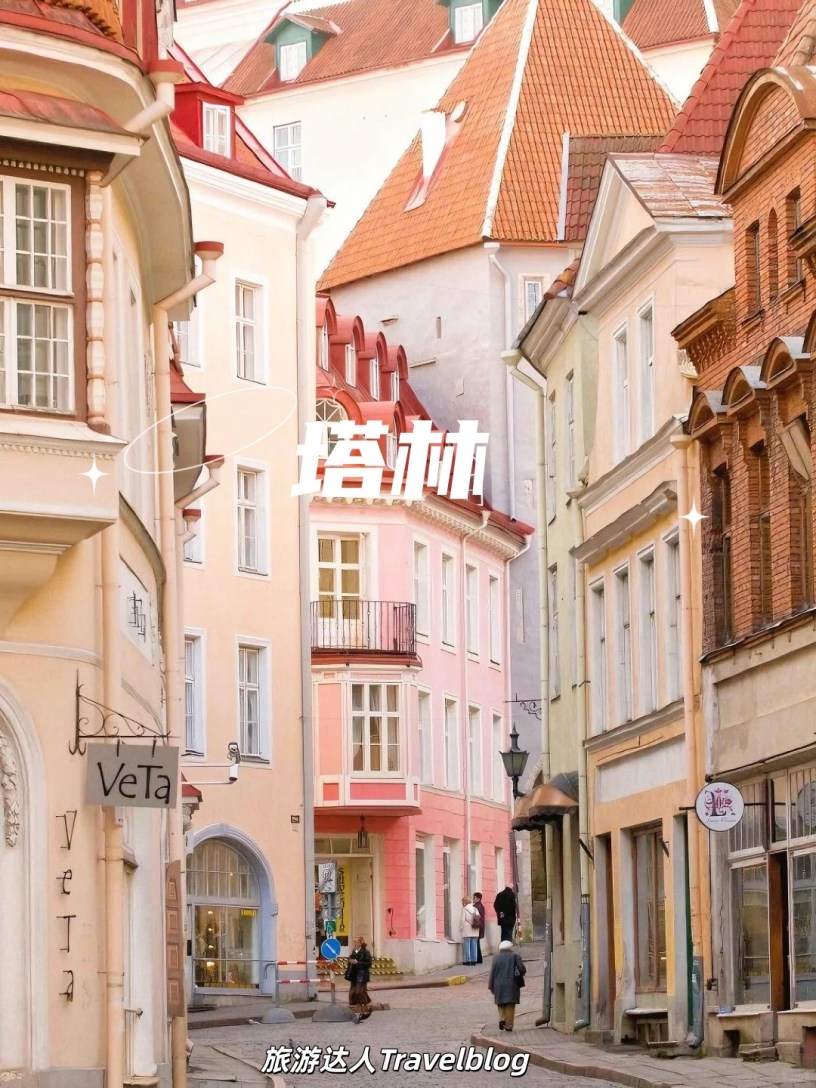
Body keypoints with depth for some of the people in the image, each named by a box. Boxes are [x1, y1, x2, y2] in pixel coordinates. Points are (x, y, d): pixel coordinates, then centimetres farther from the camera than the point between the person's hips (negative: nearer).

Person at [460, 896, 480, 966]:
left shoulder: (464, 909, -6)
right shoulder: (475, 909, 9)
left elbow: (463, 920, -8)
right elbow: (479, 919, 5)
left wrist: (462, 928, 0)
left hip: (467, 931, -5)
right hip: (475, 932, 5)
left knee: (467, 945, -1)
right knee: (473, 946, 8)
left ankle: (468, 961, -4)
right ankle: (473, 961, 8)